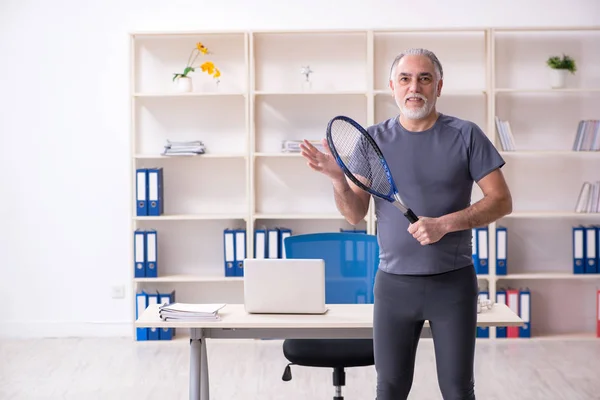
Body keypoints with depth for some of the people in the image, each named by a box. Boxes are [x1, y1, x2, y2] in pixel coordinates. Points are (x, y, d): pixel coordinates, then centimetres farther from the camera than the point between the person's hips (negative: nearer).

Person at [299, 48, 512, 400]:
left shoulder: (465, 135, -2)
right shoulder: (374, 139, 3)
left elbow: (502, 201, -5)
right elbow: (355, 215, 2)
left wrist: (444, 224, -18)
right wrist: (337, 178, -18)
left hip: (454, 282, -1)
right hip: (394, 282, 2)